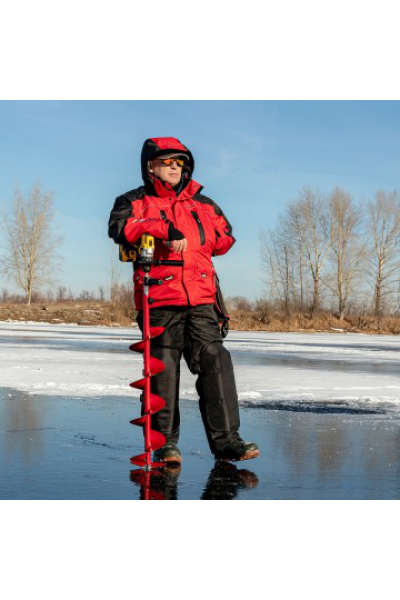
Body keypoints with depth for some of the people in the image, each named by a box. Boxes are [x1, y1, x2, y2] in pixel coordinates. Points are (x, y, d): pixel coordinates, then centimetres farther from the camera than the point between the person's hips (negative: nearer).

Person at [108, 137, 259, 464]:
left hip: (201, 301, 3)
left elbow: (225, 237, 26)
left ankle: (226, 440, -3)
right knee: (163, 372, -1)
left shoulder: (203, 204, 22)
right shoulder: (135, 201, 10)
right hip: (160, 302, -3)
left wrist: (194, 245, 11)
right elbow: (119, 227, -11)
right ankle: (165, 442, 11)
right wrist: (165, 228, -21)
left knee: (216, 363, -6)